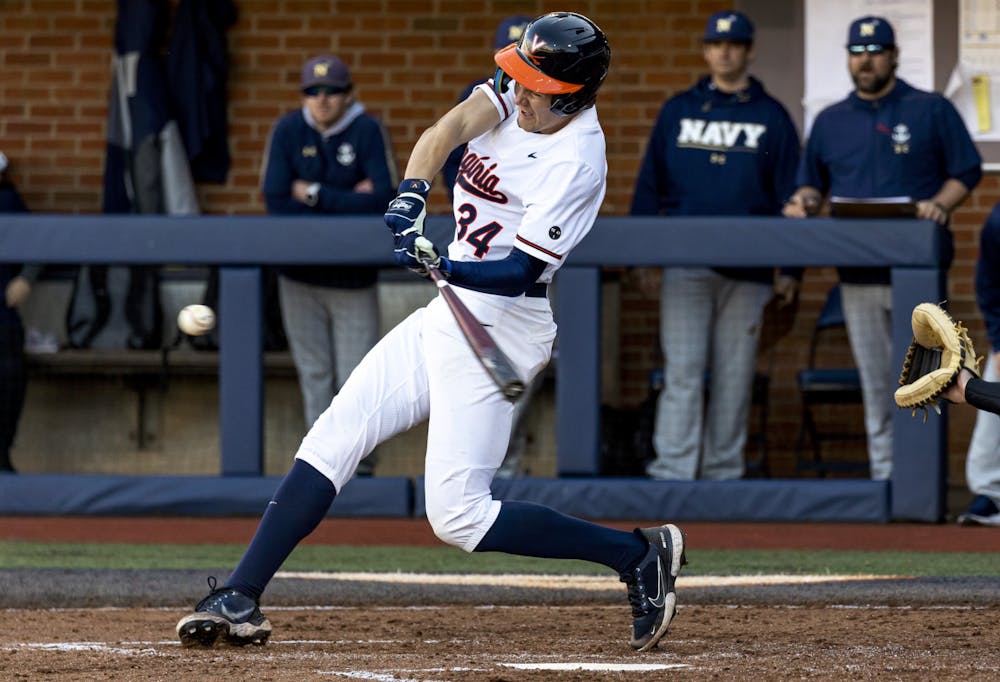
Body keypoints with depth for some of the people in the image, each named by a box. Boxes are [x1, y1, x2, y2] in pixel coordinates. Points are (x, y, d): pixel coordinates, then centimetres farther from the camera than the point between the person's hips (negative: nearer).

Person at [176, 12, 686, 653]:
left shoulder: (577, 162, -19)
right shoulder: (514, 95, 2)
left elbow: (519, 271, -24)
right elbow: (448, 129, -15)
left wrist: (445, 268, -41)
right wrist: (412, 194, -32)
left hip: (498, 324, -8)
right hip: (451, 313, 8)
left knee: (456, 515, -11)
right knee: (333, 437, 2)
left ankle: (640, 553, -1)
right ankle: (239, 599, 2)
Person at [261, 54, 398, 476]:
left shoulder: (367, 132, -5)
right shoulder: (288, 131, 1)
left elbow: (384, 200, -16)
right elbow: (276, 200, -8)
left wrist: (315, 195, -13)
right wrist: (347, 203, -13)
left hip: (353, 276, -2)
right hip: (300, 273, 2)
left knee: (356, 374, -5)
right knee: (314, 370, 5)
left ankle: (360, 459, 5)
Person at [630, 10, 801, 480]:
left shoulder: (771, 117, 8)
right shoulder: (677, 111, 10)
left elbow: (789, 195, 6)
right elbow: (649, 185, 11)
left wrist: (789, 269, 0)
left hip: (748, 267, 0)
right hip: (685, 262, 0)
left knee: (735, 372, 3)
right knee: (682, 369, -7)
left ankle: (723, 472, 9)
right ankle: (671, 472, -10)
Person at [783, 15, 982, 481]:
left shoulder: (932, 111, 3)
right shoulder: (830, 121, 14)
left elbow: (967, 172, 3)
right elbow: (813, 183, 19)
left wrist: (940, 205, -15)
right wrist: (805, 201, -4)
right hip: (858, 272, 4)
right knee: (875, 382, 6)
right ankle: (883, 478, 9)